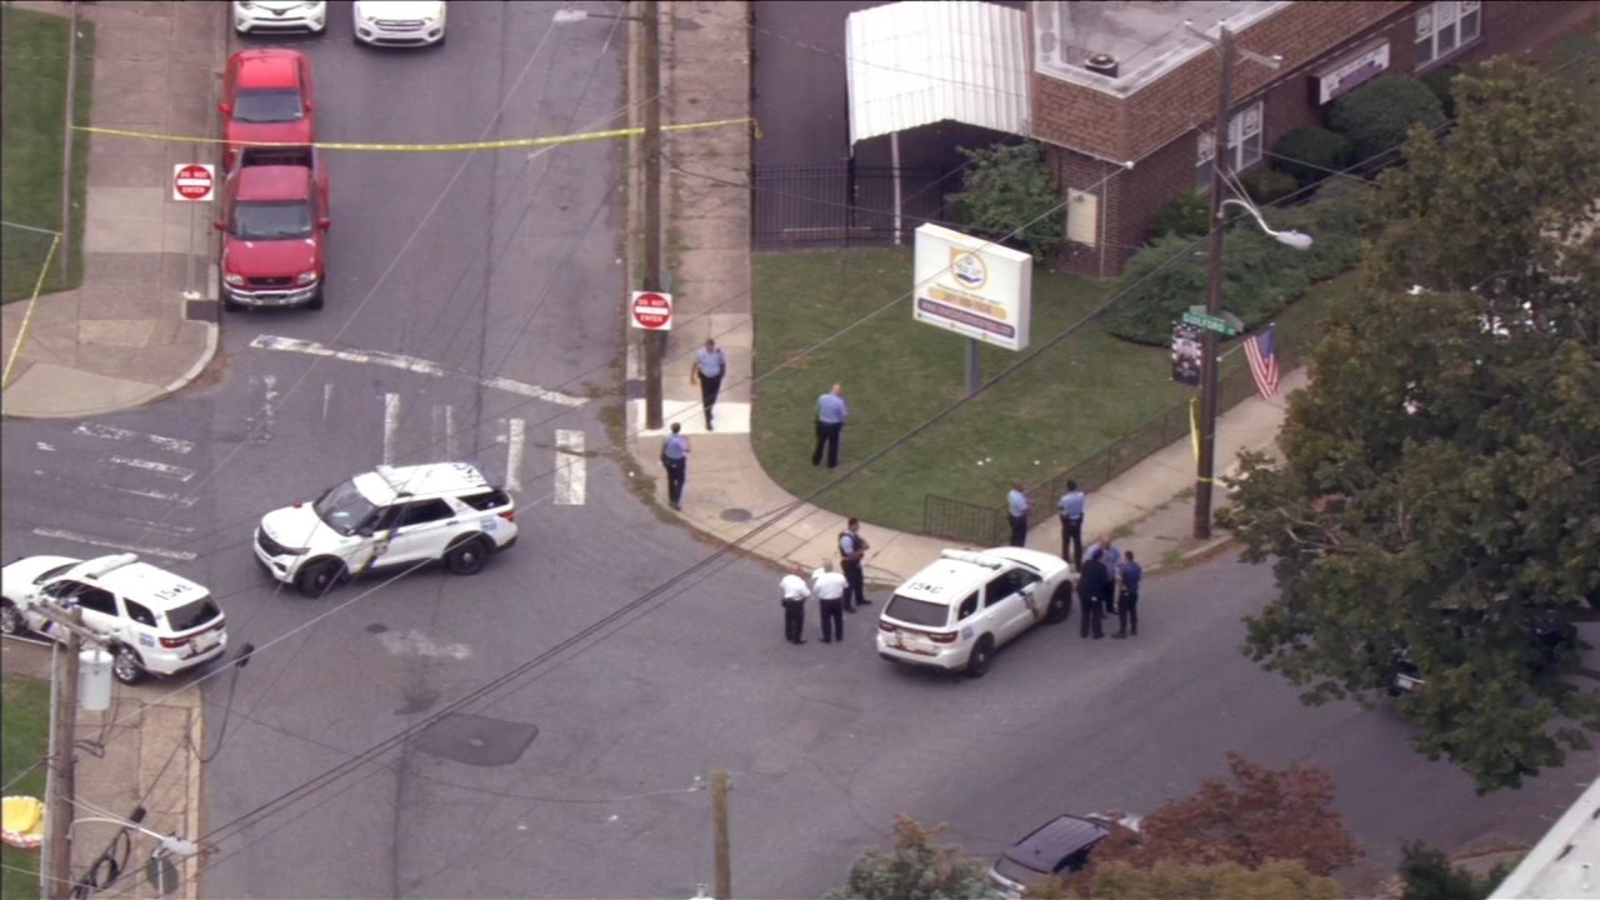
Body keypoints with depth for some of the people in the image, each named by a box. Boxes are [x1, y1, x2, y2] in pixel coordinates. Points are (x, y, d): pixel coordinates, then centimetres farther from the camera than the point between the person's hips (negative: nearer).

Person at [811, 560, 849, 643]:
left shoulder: (820, 579, -23)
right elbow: (846, 586, 3)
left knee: (826, 620, 13)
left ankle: (827, 638, 20)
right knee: (838, 619, 21)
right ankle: (839, 636, 34)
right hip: (838, 600, 3)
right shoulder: (839, 577, -15)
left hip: (825, 601, -3)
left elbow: (815, 590, -10)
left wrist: (814, 579, 4)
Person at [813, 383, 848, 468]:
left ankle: (816, 461, 36)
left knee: (820, 442, 22)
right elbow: (844, 415, -16)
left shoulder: (822, 398, -11)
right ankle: (831, 463, 29)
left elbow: (818, 409, 3)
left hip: (822, 423, 4)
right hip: (834, 425, -4)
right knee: (833, 444, 16)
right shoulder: (839, 402, -24)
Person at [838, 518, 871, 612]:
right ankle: (847, 606, 20)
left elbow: (861, 540, 9)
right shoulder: (846, 539, -34)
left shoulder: (855, 534, -5)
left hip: (856, 562, 10)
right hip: (849, 564, -10)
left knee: (859, 581, 26)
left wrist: (864, 544, -15)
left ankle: (859, 600, 47)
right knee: (850, 584, 5)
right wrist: (862, 549, -27)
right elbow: (851, 555, -33)